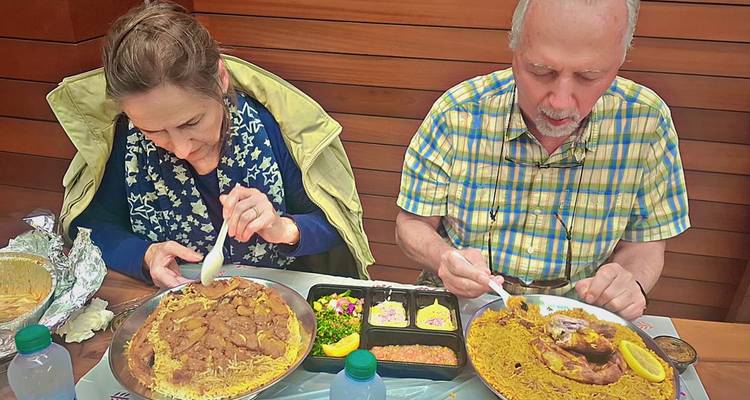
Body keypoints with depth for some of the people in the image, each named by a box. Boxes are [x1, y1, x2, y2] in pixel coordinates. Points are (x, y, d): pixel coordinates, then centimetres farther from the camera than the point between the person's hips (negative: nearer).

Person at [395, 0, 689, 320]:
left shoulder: (648, 122, -10)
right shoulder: (456, 113, -14)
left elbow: (644, 242, 2)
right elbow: (412, 224, -5)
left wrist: (629, 280, -18)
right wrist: (444, 258, -26)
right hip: (463, 312, -1)